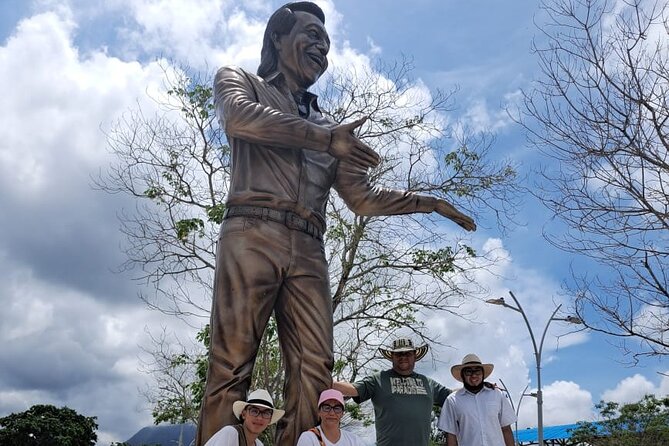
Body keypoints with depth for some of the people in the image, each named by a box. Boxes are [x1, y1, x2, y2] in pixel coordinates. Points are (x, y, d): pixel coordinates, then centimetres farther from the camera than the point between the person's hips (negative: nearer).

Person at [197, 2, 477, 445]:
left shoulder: (326, 126, 30)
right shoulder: (240, 80, 20)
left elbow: (362, 198, 26)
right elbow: (239, 116, -7)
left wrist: (431, 202, 22)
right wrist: (325, 139, -9)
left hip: (308, 251, 5)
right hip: (253, 235, -4)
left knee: (314, 372, -8)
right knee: (232, 363, -12)